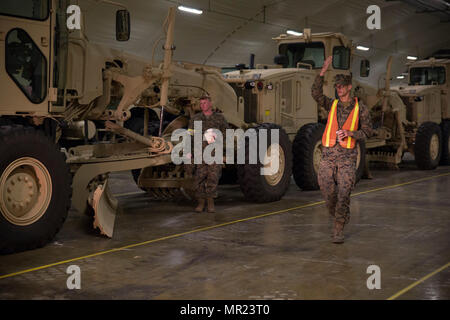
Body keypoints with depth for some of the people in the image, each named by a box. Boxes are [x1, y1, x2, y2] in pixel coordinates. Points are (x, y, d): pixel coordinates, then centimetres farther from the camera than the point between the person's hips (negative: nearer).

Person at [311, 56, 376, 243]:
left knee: (344, 194, -9)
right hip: (328, 155, 3)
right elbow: (316, 94, -10)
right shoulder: (332, 105, 8)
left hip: (347, 157, -2)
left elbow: (368, 132, 4)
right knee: (328, 192, 4)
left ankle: (338, 230, 0)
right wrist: (323, 71, -19)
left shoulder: (360, 108, 4)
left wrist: (350, 133, -14)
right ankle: (340, 217, 32)